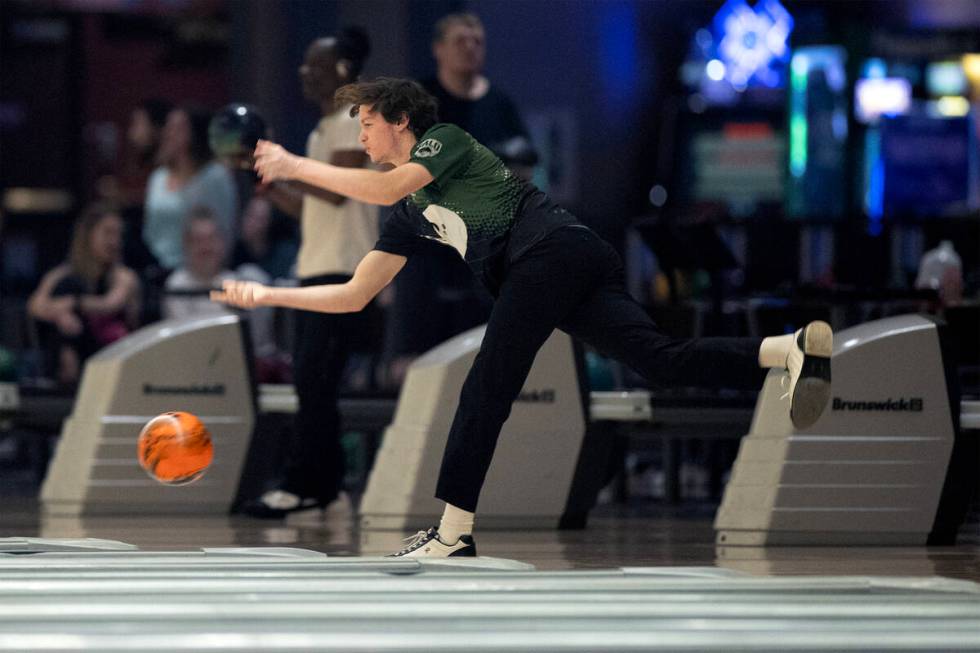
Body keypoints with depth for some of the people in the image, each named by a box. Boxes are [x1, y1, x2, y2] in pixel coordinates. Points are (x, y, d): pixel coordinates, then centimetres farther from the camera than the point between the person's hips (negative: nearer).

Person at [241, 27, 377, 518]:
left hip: (343, 274, -9)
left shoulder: (354, 123, -7)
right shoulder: (323, 130, 20)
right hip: (315, 272, 9)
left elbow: (338, 190, -20)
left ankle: (300, 486, -13)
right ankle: (324, 485, 10)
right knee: (311, 382, 7)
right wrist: (264, 180, 10)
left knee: (314, 382, -12)